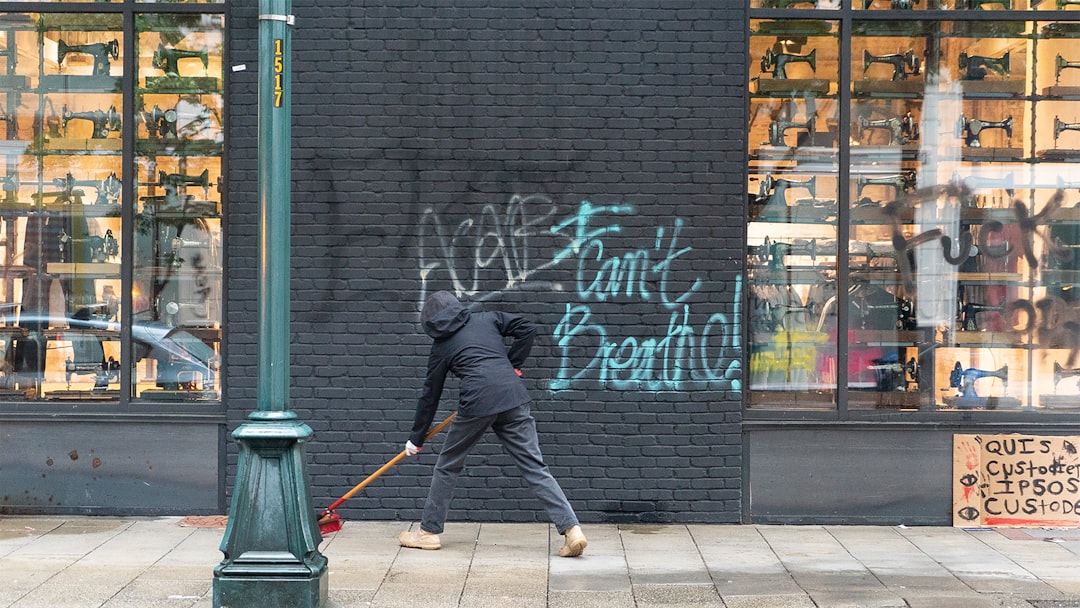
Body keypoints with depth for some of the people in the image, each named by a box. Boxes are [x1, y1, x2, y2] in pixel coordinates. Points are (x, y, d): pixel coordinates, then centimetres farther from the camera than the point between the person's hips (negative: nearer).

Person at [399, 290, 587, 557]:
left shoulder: (442, 345, 18)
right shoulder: (488, 319, 23)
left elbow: (430, 395, 23)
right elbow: (527, 328, 11)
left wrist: (416, 438, 31)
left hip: (477, 403, -2)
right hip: (514, 397, 2)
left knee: (448, 465, 17)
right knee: (535, 467, 2)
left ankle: (429, 531, 26)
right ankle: (571, 528, -9)